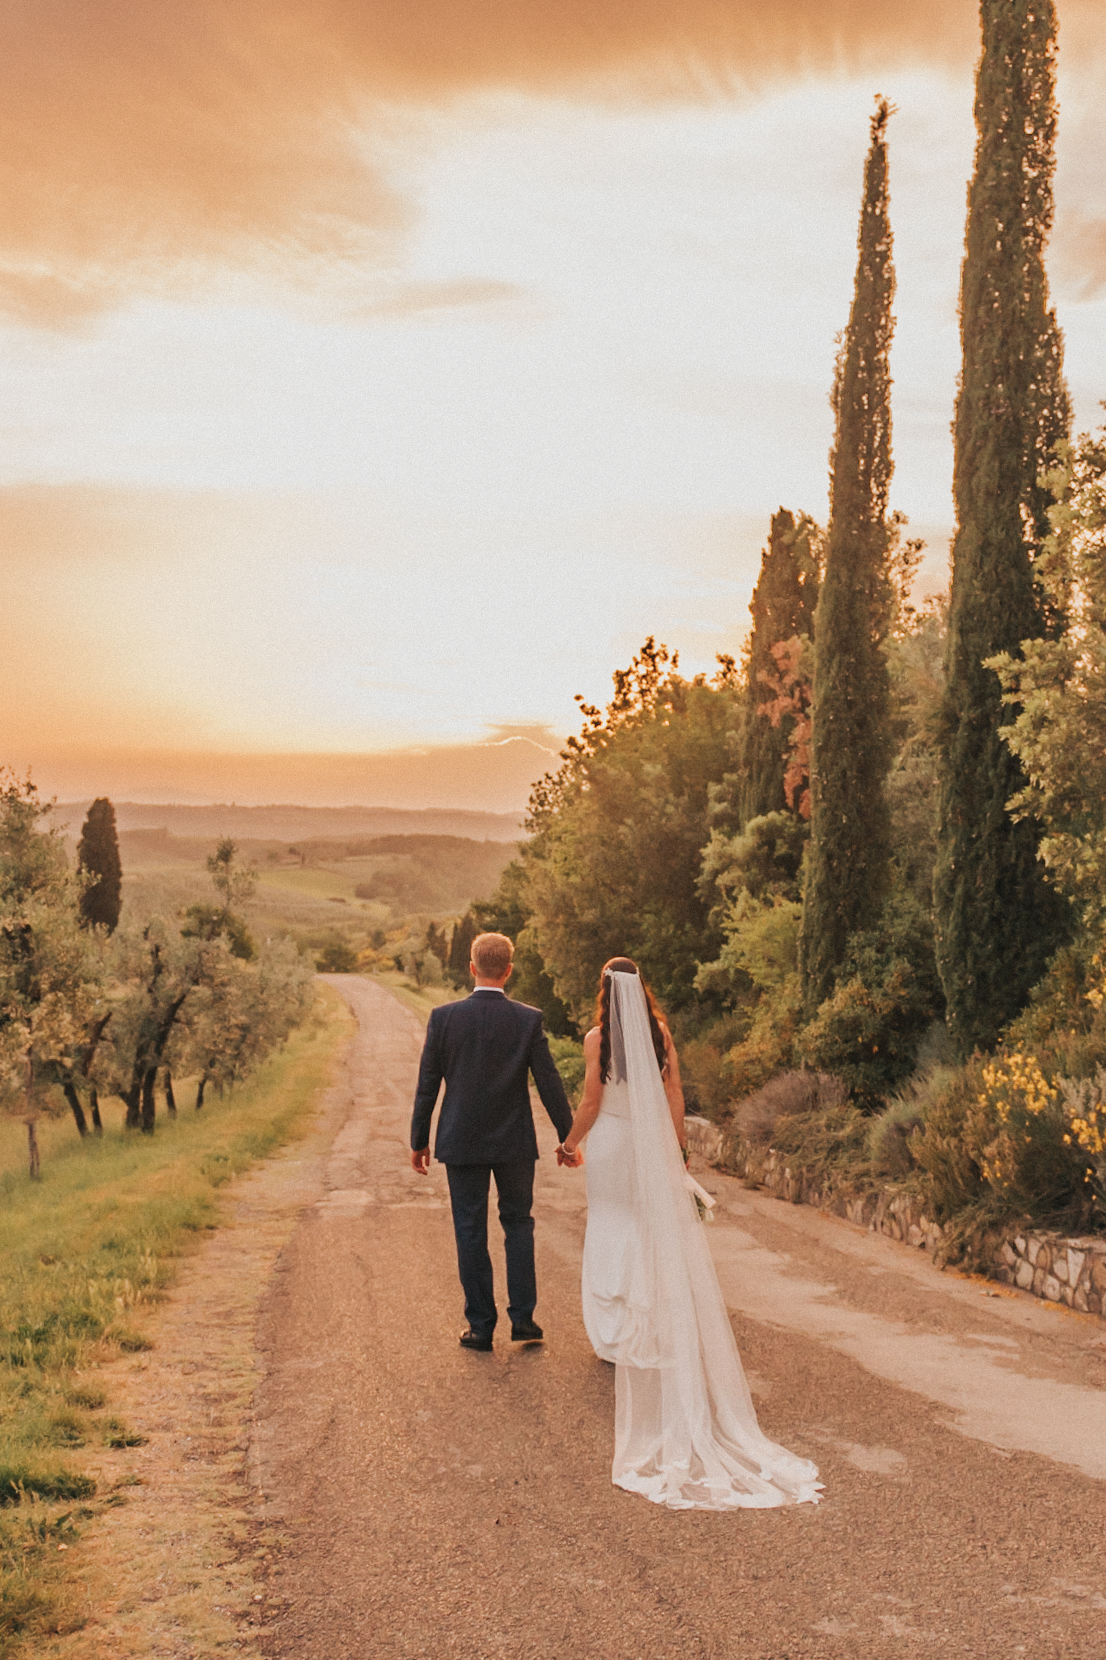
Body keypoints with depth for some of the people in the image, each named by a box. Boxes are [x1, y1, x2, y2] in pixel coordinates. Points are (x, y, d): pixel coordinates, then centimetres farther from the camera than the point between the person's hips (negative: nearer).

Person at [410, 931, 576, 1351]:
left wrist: (418, 1140, 7)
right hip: (514, 1142, 0)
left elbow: (427, 1083, -3)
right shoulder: (528, 1019, -8)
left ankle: (481, 1326, 12)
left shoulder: (444, 1016, -8)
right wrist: (567, 1138, 5)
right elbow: (549, 1083, -5)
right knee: (518, 1224, 16)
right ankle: (522, 1318, 11)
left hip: (462, 1142, 0)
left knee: (471, 1233, 8)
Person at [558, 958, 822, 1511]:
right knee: (663, 1234, 11)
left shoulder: (598, 1037, -10)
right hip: (654, 1145, 3)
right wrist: (676, 1144, 12)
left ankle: (617, 1335, 14)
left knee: (614, 1233, 10)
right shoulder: (660, 1031, 0)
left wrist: (569, 1143, 7)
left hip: (610, 1142, -3)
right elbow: (675, 1095, 2)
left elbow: (591, 1102, -8)